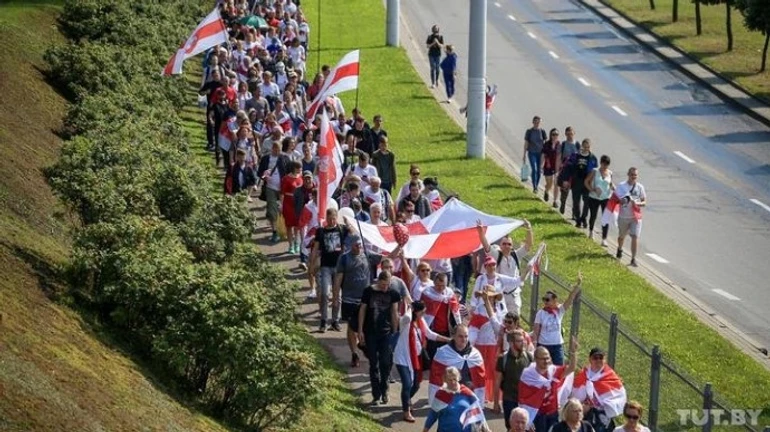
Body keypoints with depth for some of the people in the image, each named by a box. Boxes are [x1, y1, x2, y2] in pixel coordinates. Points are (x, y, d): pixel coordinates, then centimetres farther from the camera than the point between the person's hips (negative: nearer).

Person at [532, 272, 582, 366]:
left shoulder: (559, 311, -4)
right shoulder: (541, 313, -7)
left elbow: (571, 298, -14)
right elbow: (536, 332, -5)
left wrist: (578, 284, -24)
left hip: (557, 345, 1)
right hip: (543, 345, -1)